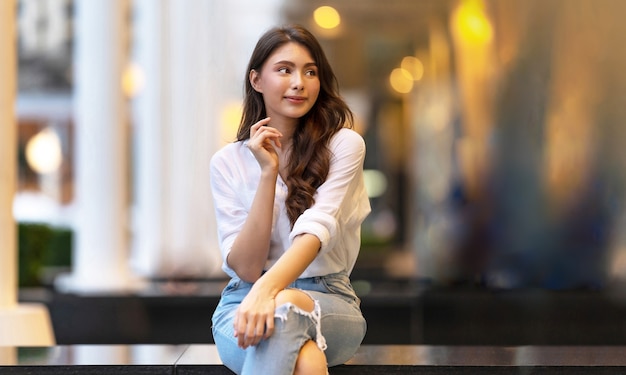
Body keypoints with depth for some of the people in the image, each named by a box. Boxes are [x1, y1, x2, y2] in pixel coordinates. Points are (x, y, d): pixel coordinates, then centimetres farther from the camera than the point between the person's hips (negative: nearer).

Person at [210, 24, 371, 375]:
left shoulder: (344, 145, -1)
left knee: (285, 306, -38)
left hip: (329, 301, 0)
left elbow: (318, 227, -19)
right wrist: (268, 172, -13)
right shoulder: (228, 161, 3)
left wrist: (268, 289, -39)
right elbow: (245, 268, -6)